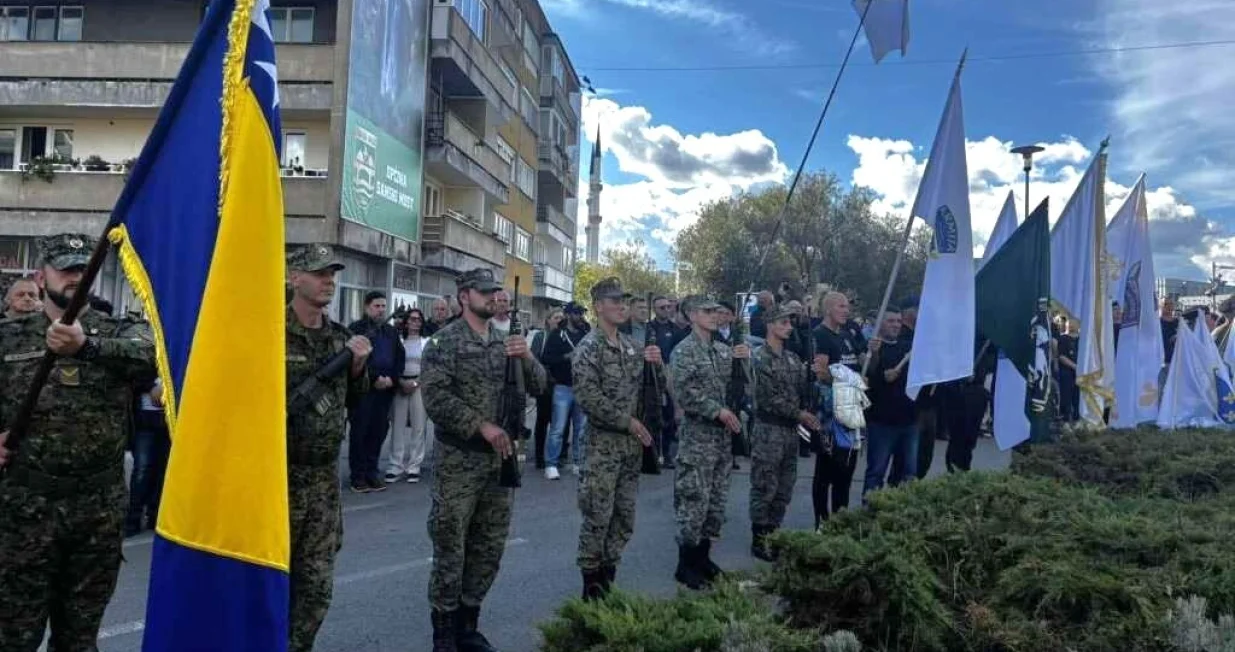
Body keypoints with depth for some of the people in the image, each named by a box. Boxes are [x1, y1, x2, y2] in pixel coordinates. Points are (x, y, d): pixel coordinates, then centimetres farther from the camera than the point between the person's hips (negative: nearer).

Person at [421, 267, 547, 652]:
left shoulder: (507, 342, 11)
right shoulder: (444, 341, -6)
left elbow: (538, 388, 8)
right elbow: (435, 397, -16)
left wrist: (527, 358, -12)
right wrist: (482, 426, -20)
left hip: (501, 459, 6)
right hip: (458, 460, -5)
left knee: (490, 548, 12)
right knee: (450, 547, 3)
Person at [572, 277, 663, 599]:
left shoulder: (633, 346, 12)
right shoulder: (588, 347, -9)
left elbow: (656, 387, 16)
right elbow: (588, 397, -18)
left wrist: (657, 363, -5)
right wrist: (627, 421, -17)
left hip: (633, 442, 7)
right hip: (603, 442, -7)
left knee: (625, 515, 12)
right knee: (597, 515, -2)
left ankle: (608, 574, 25)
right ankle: (591, 581, 11)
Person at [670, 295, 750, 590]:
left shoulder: (723, 350, 11)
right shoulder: (684, 351, -10)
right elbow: (683, 394, -17)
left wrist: (743, 361, 1)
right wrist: (717, 411, -20)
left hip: (723, 436, 7)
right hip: (697, 437, -7)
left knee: (717, 502, 13)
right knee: (694, 502, -3)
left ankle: (702, 556, 26)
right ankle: (685, 565, 8)